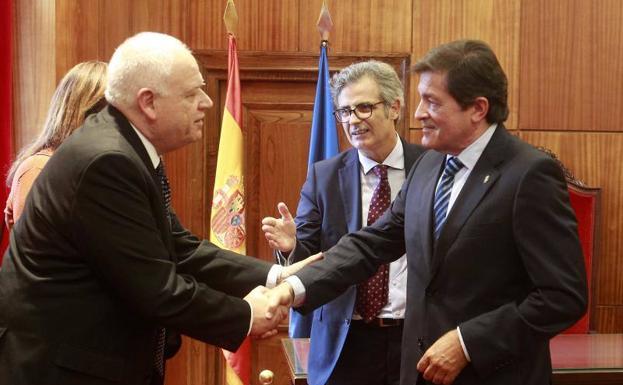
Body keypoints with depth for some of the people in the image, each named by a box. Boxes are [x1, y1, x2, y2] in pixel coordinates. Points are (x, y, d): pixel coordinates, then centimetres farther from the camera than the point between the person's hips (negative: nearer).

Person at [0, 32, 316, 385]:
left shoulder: (128, 148, 3)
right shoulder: (106, 161, -26)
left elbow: (181, 250, 4)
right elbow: (156, 290, -24)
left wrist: (276, 276, -3)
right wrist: (245, 317, -11)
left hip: (96, 355, 9)